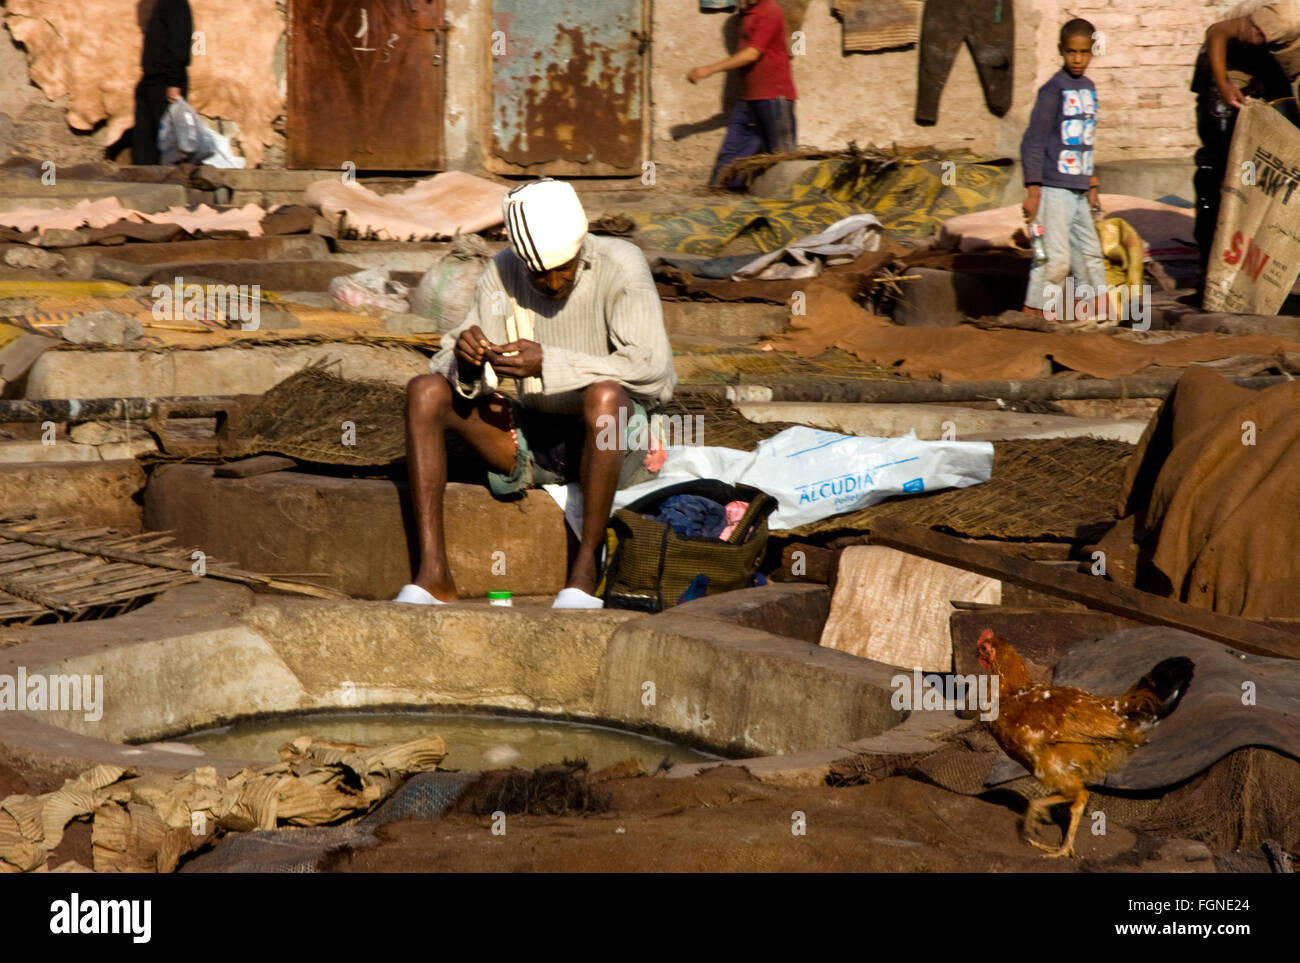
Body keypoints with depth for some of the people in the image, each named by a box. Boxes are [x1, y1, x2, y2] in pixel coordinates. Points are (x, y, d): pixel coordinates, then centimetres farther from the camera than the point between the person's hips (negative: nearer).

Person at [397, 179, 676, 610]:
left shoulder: (619, 265, -13)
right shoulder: (502, 273, 0)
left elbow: (656, 375, -24)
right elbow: (460, 378, 0)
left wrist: (548, 363, -31)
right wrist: (466, 361, -26)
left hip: (615, 446, -4)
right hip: (534, 441, 5)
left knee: (604, 395, -38)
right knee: (424, 391, -14)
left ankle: (585, 570, -27)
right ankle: (433, 576, -21)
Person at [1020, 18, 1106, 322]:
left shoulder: (1089, 88, 13)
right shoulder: (1053, 89, -10)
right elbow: (1032, 142, -12)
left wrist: (1092, 187, 23)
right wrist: (1032, 191, -16)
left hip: (1078, 191, 8)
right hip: (1053, 188, -8)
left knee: (1090, 252, 11)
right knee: (1055, 257, -9)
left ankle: (1094, 308, 19)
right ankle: (1037, 307, 2)